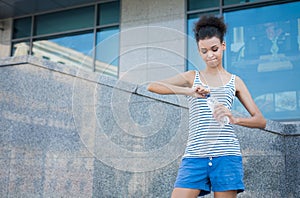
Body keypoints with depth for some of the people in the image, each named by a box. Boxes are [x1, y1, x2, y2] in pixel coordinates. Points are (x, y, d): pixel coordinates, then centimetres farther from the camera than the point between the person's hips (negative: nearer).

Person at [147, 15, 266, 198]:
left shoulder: (234, 81, 13)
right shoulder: (192, 77, 12)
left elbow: (261, 121, 8)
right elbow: (153, 86, -2)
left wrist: (234, 119, -13)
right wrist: (189, 91, -16)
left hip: (226, 155, 0)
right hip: (195, 156, 0)